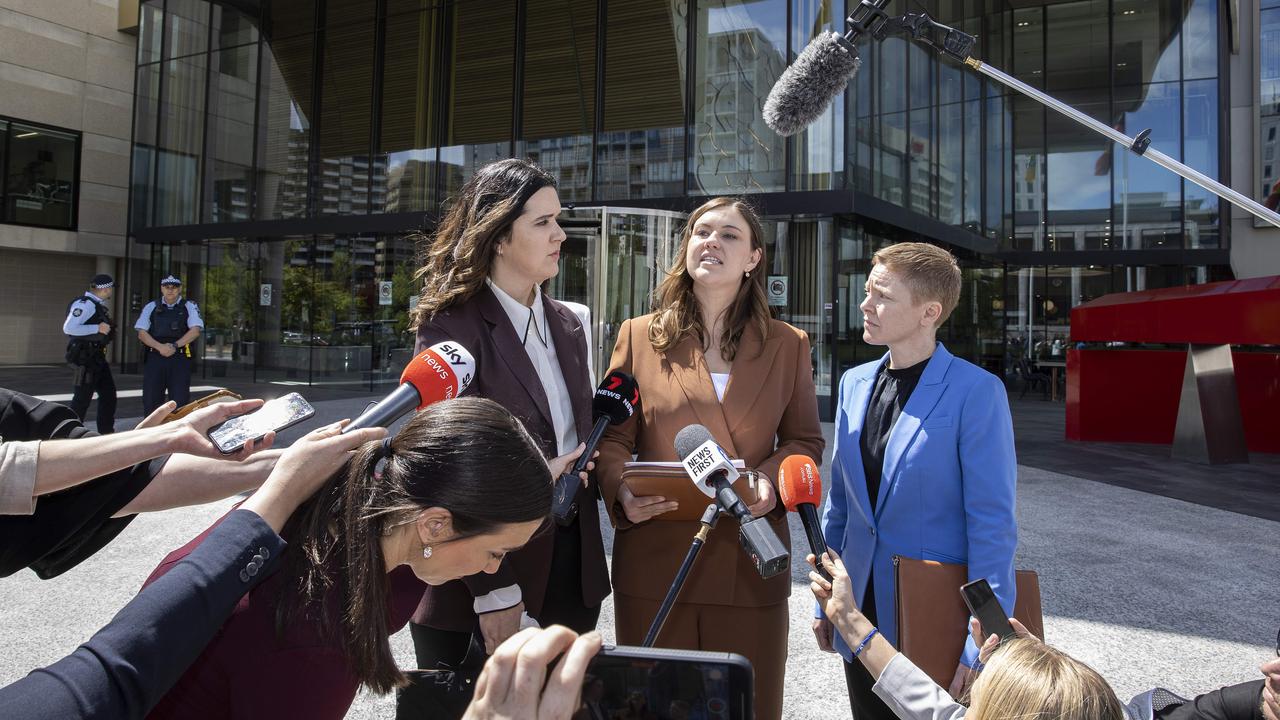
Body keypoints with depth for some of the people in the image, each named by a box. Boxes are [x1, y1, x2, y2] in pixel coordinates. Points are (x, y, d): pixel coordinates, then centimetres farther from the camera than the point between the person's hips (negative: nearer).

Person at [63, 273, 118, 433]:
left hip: (97, 357, 10)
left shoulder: (98, 305, 14)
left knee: (108, 392, 14)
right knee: (83, 396, -4)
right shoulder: (84, 304, -15)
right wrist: (97, 328, -22)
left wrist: (107, 329, 12)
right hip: (86, 356, -10)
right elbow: (68, 328, -23)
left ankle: (106, 431, 23)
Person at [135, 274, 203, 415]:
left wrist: (175, 346, -15)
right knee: (151, 399, 2)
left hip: (180, 359, -2)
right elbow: (142, 333, 5)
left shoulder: (189, 307, 7)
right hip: (154, 357, 2)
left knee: (180, 400, -3)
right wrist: (160, 347, -11)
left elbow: (195, 330, -6)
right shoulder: (151, 307, 12)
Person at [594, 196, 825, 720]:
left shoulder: (787, 345, 8)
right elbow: (613, 437, 5)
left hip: (750, 561, 1)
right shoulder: (639, 335, 5)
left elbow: (805, 440, 10)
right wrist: (621, 490, -14)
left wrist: (770, 479, -11)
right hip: (654, 557, 0)